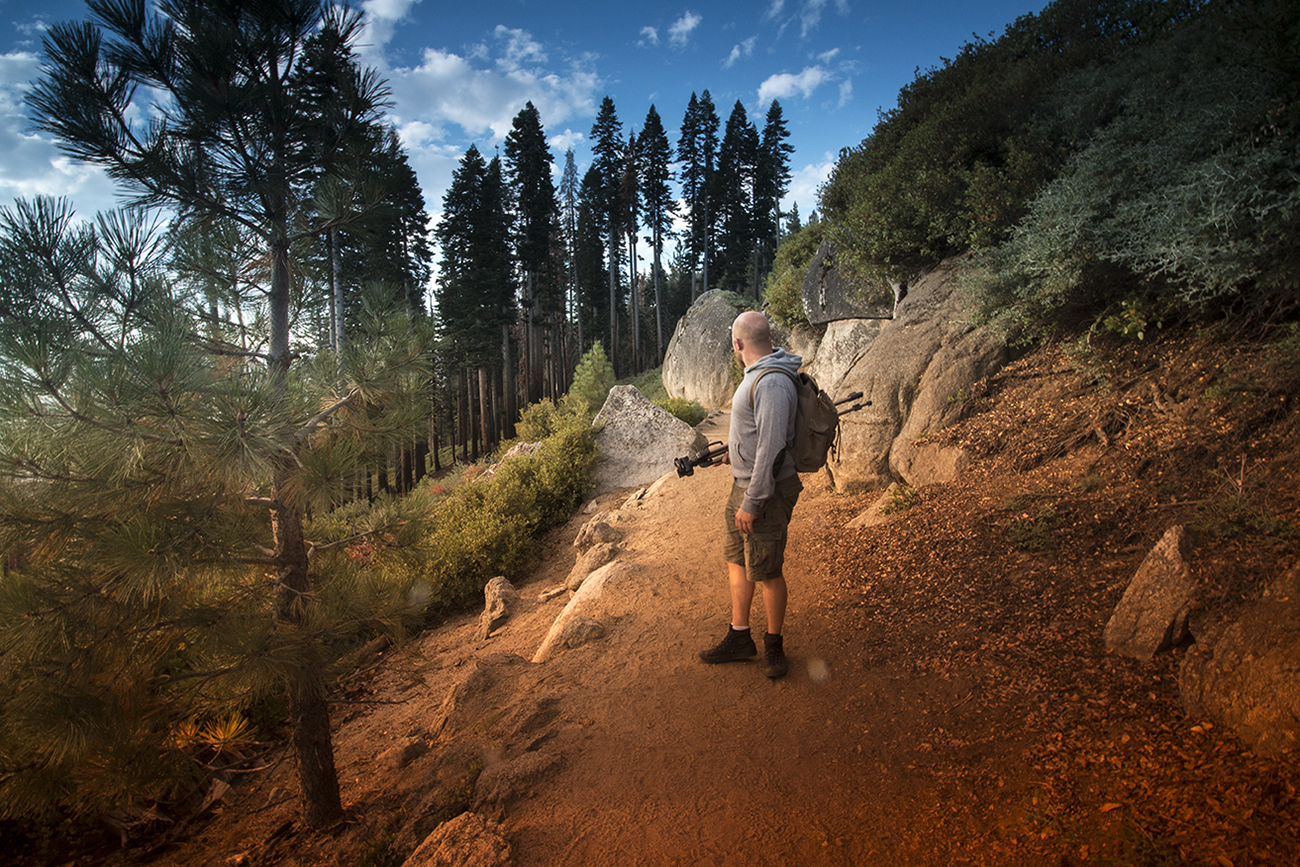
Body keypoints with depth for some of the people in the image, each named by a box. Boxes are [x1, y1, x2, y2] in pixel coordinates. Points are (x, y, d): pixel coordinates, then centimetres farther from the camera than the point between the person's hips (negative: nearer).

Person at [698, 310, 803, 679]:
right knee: (736, 561, 16)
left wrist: (752, 502, -24)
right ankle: (739, 638, 29)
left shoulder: (772, 383, -24)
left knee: (766, 572, 3)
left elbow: (772, 447, -26)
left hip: (766, 490, -10)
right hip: (743, 483, 10)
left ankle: (774, 646, 22)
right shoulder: (757, 375, 10)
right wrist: (737, 448, 23)